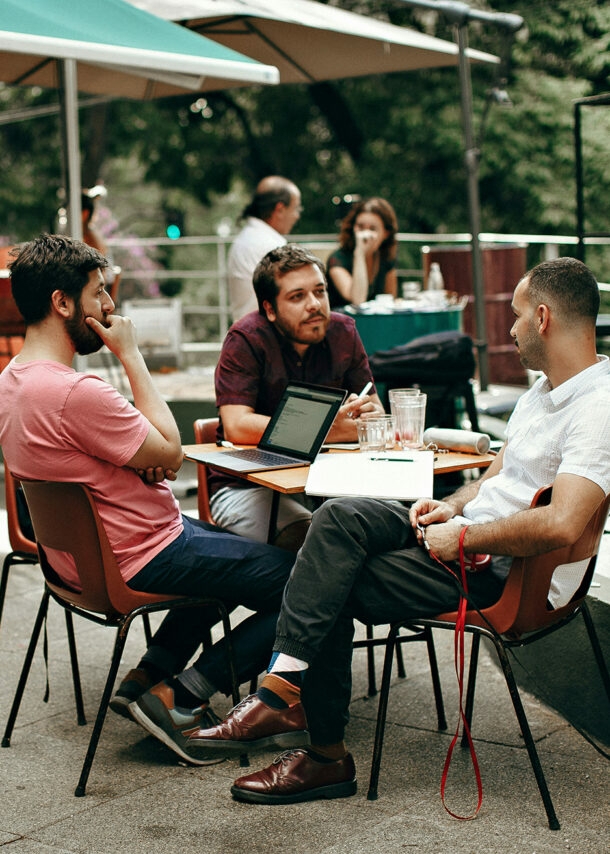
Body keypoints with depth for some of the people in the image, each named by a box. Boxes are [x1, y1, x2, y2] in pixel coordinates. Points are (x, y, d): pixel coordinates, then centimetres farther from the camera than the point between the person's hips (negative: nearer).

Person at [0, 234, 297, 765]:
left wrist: (150, 459, -8)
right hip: (139, 558, -10)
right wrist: (131, 354, -13)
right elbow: (171, 450, -17)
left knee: (238, 552, 31)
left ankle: (149, 675, 20)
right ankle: (180, 697, 0)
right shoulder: (75, 392, -29)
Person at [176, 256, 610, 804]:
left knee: (337, 590, -13)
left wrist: (462, 538, -21)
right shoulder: (545, 389, 15)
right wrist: (454, 506, 4)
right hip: (470, 535, 9)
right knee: (340, 518, -12)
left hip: (511, 574, -9)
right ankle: (281, 692, -16)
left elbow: (560, 525, -32)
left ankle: (325, 755, -2)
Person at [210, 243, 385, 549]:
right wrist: (328, 430, -26)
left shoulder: (342, 332, 4)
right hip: (247, 486, -5)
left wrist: (366, 413, -20)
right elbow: (237, 426, -23)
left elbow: (375, 408, 6)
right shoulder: (246, 339, -12)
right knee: (306, 536, -33)